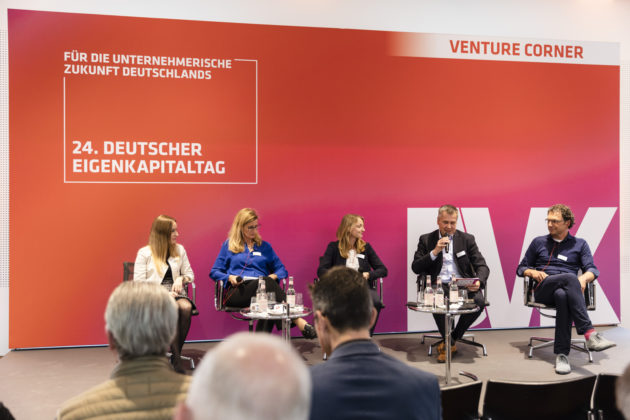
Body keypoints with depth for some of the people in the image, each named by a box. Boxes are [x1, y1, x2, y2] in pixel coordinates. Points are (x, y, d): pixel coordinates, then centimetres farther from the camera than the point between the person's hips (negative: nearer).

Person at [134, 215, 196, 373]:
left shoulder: (179, 250, 14)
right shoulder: (145, 253, 2)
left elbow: (190, 274, 20)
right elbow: (139, 283, -3)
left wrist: (182, 278, -5)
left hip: (174, 294, 4)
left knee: (186, 307, -34)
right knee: (173, 309, -37)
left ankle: (176, 355, -25)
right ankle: (177, 360, -32)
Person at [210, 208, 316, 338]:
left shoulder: (264, 246, 24)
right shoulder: (228, 245, 18)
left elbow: (282, 270, 22)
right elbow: (214, 272, 15)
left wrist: (273, 276, -2)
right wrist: (229, 277, -6)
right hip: (237, 292, -2)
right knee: (267, 283, -36)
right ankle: (298, 321, -46)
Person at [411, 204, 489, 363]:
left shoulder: (467, 239, 11)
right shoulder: (426, 240, 10)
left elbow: (482, 266, 5)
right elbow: (415, 267, 1)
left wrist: (479, 281, -19)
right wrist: (435, 252, -11)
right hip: (439, 285, -1)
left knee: (479, 301, -30)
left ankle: (451, 340, -7)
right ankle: (451, 343, -12)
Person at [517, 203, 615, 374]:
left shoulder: (580, 244, 21)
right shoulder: (538, 242, 22)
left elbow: (592, 269, 9)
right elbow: (521, 268, 23)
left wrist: (584, 277, -15)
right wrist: (533, 272, -1)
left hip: (567, 289, 0)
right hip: (543, 290, 0)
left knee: (562, 296, -41)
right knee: (569, 278, -36)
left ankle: (562, 354, -43)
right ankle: (589, 333, -49)